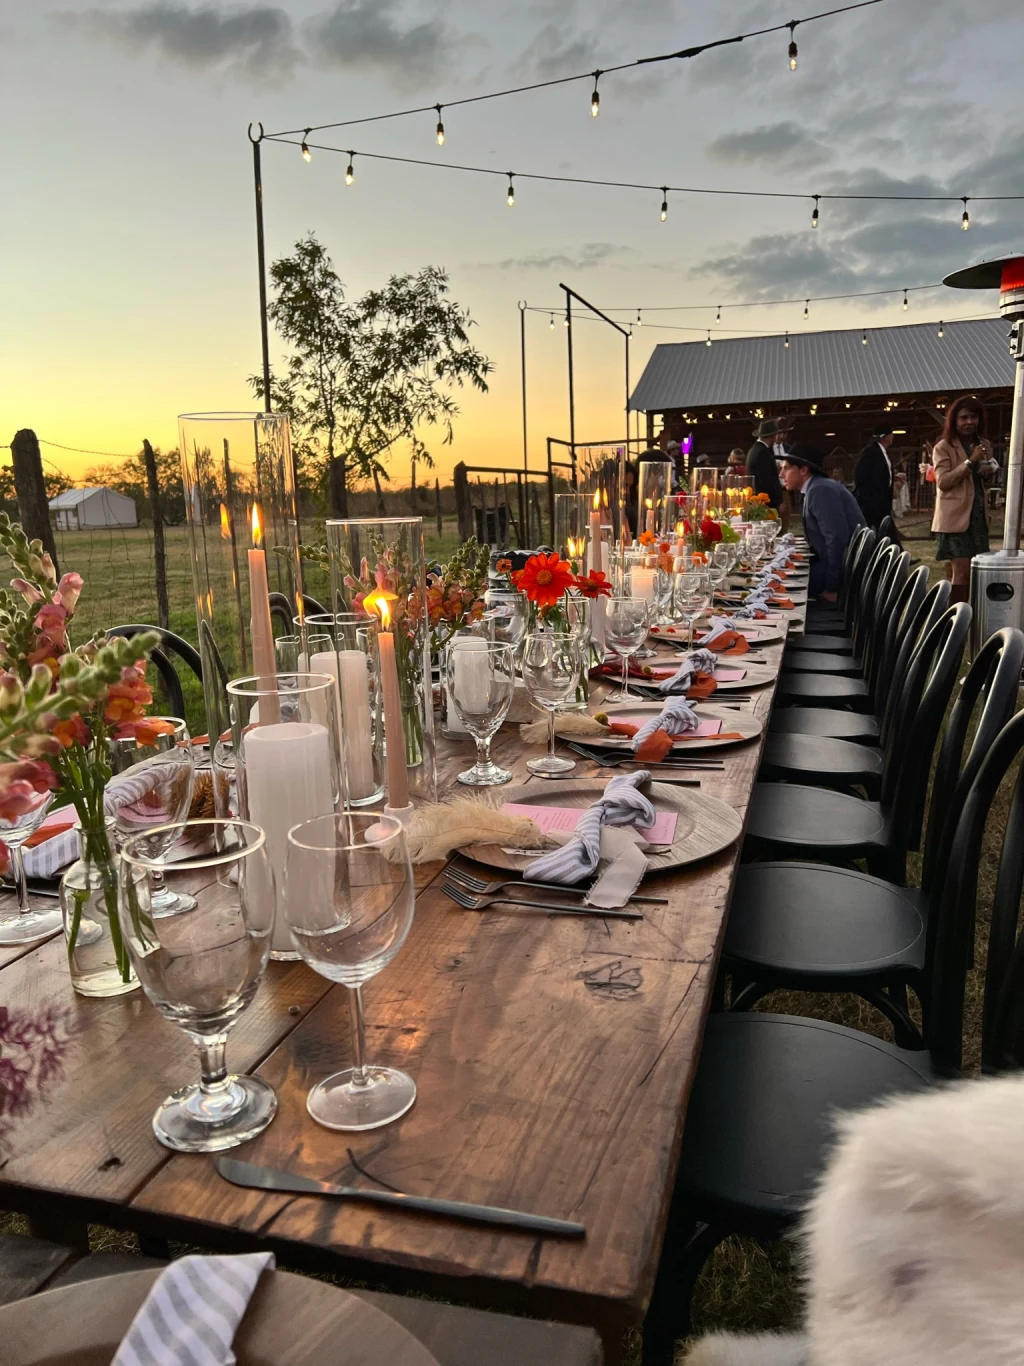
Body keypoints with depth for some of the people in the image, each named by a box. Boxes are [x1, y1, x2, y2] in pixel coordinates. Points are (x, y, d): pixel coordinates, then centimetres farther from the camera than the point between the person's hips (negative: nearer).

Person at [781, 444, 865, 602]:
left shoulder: (820, 490, -19)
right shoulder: (814, 489, 11)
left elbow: (837, 539, -25)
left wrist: (832, 587, -20)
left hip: (845, 570, -9)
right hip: (836, 566, 9)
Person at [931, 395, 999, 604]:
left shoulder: (984, 446, 14)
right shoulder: (943, 448, -5)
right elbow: (943, 482, -15)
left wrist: (989, 475, 0)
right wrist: (970, 462, -20)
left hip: (979, 515, 7)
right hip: (955, 516, -7)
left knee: (973, 571, 8)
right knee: (962, 571, -10)